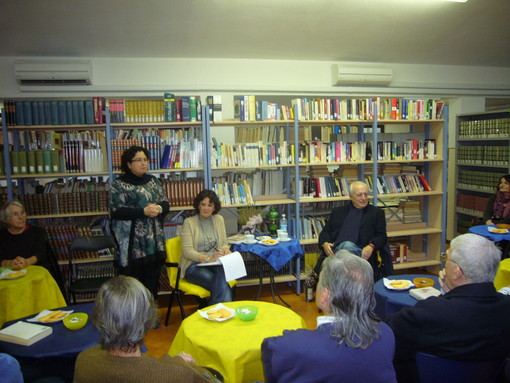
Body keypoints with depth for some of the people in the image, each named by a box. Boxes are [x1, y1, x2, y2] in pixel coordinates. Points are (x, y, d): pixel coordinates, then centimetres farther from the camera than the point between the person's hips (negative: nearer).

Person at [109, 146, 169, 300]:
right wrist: (144, 212, -20)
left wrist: (159, 208, -12)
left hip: (154, 242, 5)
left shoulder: (153, 181, 14)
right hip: (132, 245, -5)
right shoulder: (119, 185, -1)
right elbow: (117, 211, -11)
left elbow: (166, 204, 12)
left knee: (152, 283, 12)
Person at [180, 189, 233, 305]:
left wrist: (226, 250, -11)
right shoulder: (189, 222, 0)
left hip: (215, 263, 4)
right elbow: (187, 251, -9)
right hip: (194, 265, -3)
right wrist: (208, 258, -25)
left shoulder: (219, 219, 14)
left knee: (222, 272, -35)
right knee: (222, 286, -32)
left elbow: (224, 243, 16)